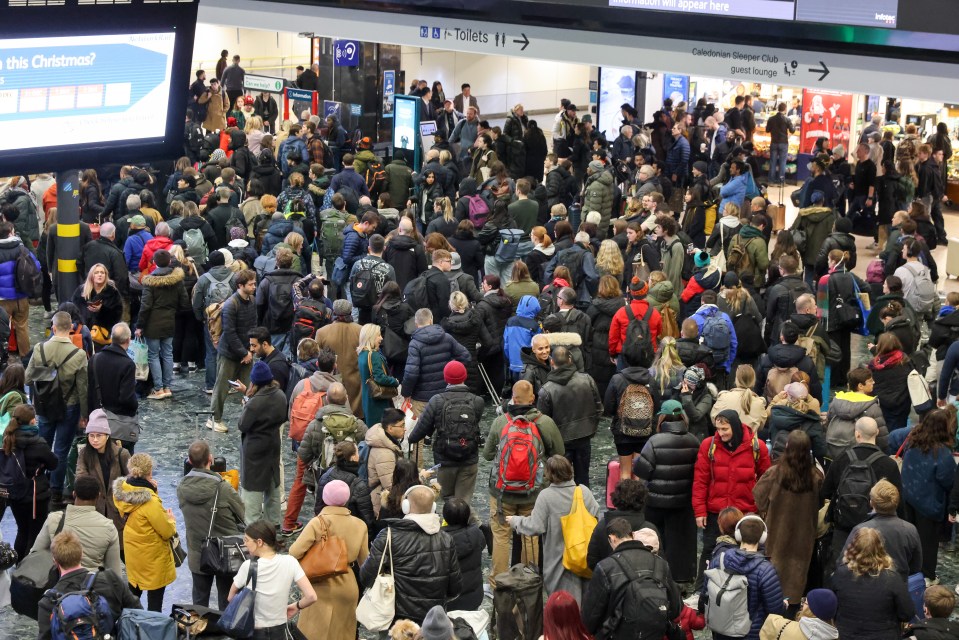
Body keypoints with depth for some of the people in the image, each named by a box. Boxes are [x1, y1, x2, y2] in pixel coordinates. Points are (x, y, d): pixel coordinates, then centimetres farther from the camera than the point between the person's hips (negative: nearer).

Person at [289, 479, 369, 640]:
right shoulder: (359, 525, -3)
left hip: (322, 587, -3)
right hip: (348, 586, 4)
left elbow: (294, 553, -18)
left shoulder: (318, 523, -15)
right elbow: (364, 560, 7)